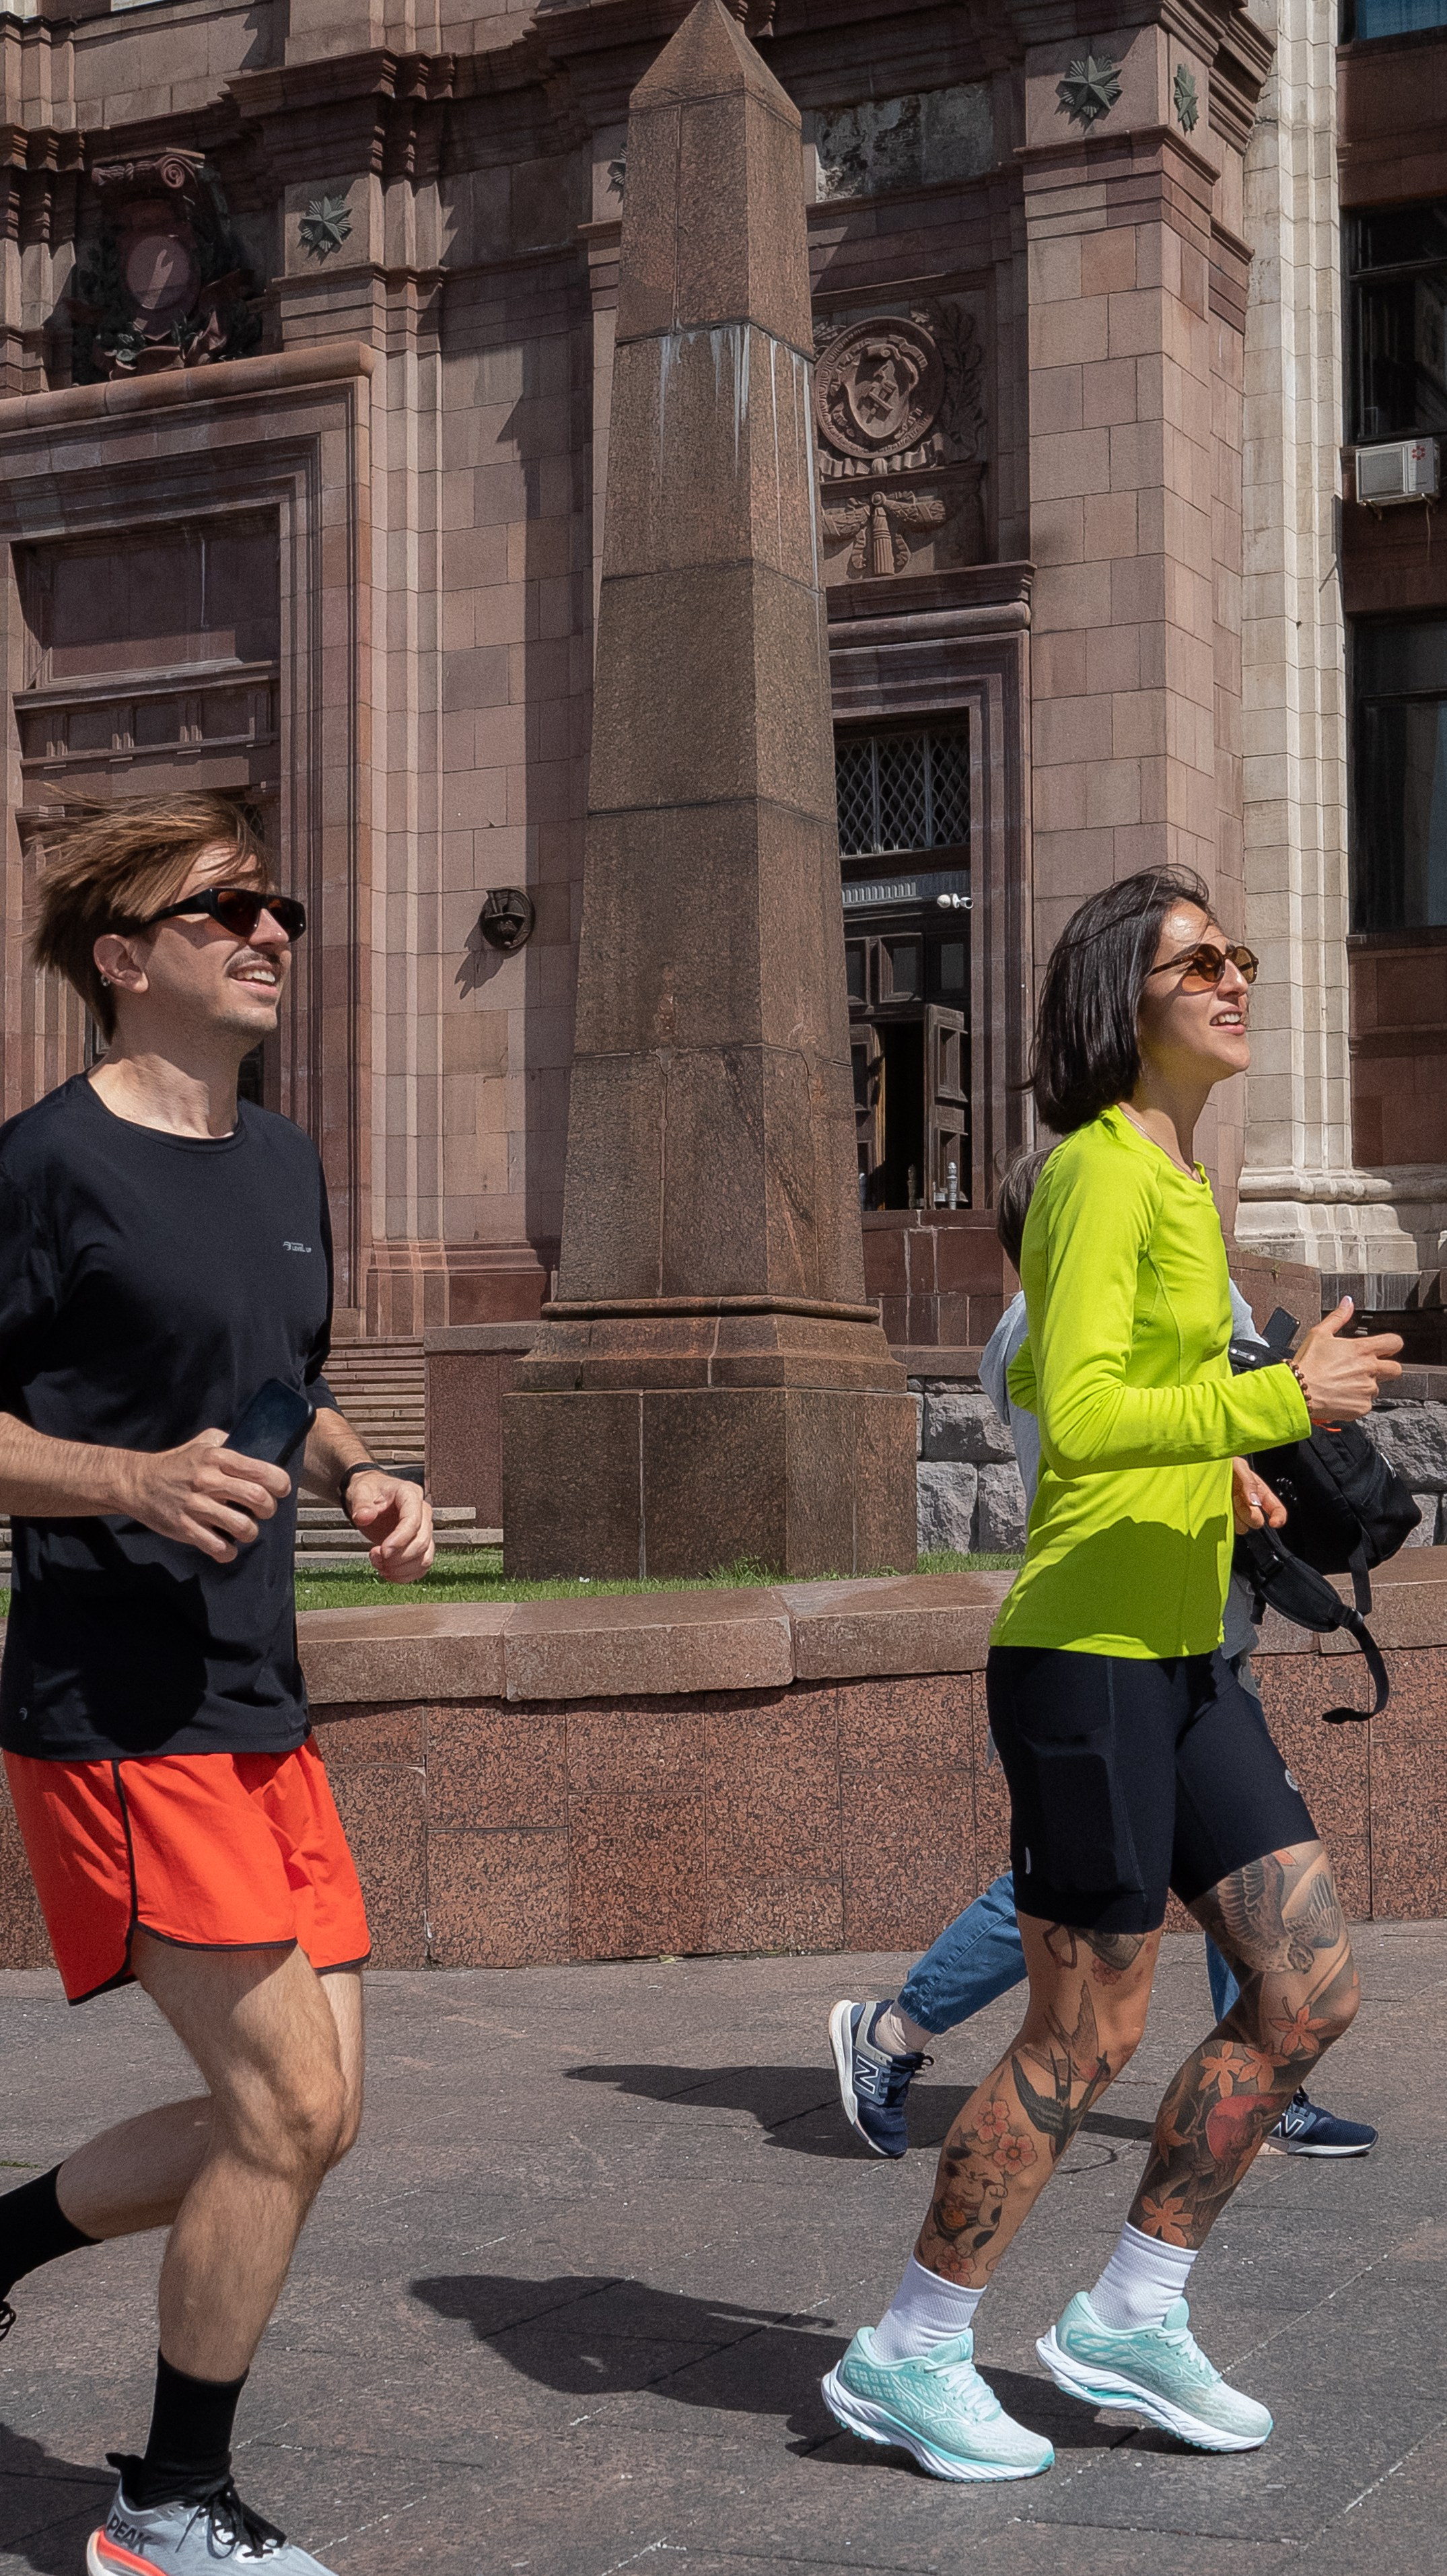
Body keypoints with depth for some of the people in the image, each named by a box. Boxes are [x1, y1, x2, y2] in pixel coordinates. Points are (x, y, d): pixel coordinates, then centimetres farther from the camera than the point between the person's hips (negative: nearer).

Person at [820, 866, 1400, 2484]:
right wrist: (1279, 1401, -20)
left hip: (1178, 1658, 10)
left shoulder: (1173, 1181, 16)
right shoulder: (1101, 1174, -14)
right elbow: (1081, 1418, -25)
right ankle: (908, 2359, 16)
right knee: (1087, 2039, 0)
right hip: (1089, 1656, -10)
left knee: (1310, 1992, 9)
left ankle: (1130, 2319, 21)